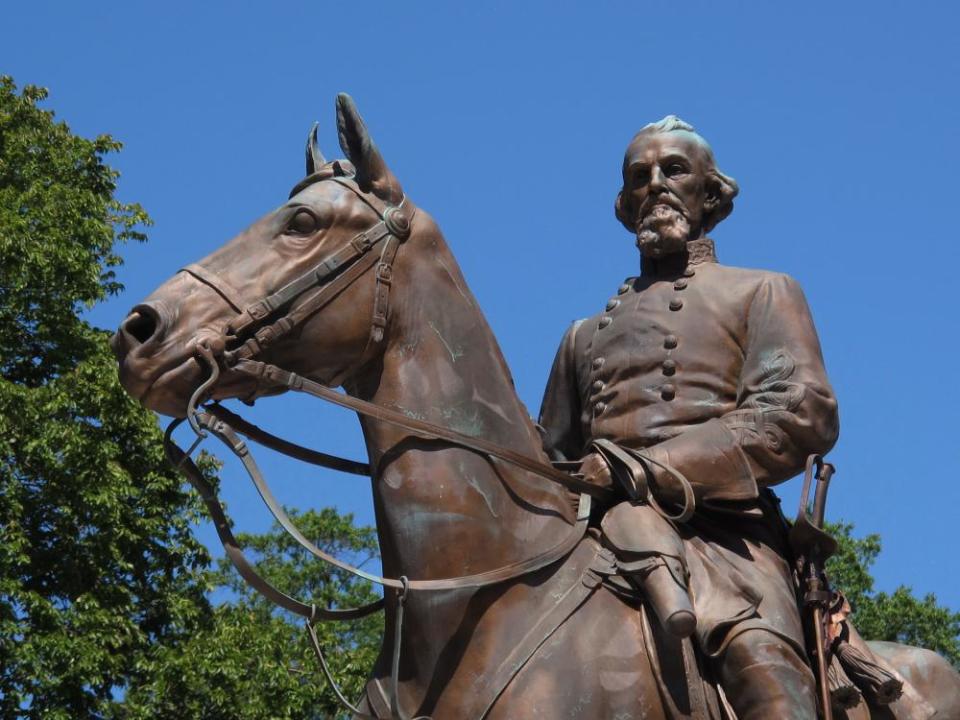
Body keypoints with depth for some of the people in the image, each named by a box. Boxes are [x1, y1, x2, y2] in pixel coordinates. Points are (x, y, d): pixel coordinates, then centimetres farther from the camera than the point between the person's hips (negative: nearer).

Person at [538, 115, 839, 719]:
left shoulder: (761, 293, 20)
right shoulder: (587, 334, 35)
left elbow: (804, 413, 2)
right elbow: (555, 457, 33)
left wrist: (652, 467, -10)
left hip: (718, 523, -4)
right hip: (594, 532, 4)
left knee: (756, 651, -36)